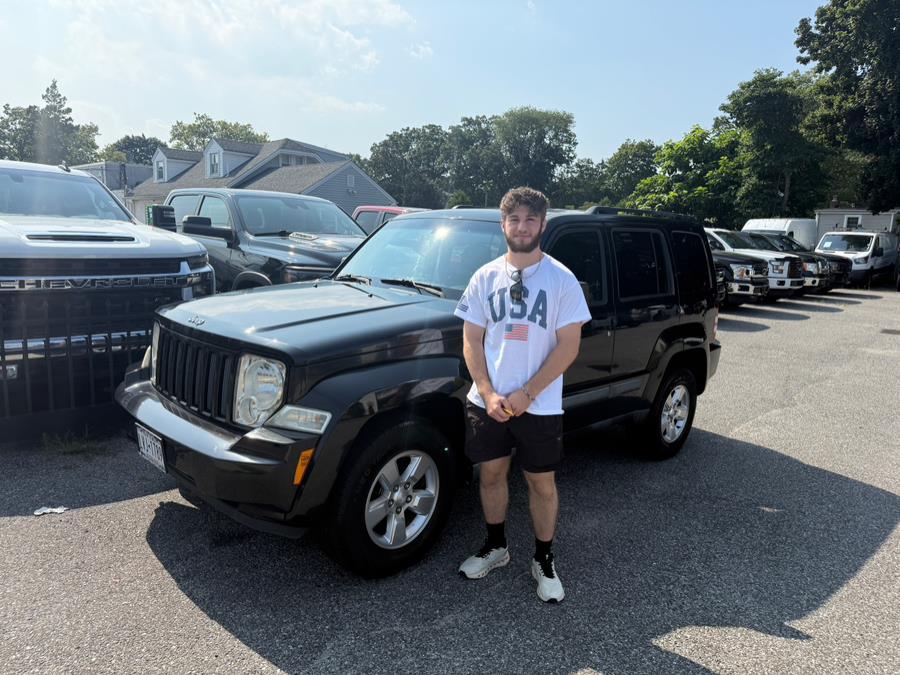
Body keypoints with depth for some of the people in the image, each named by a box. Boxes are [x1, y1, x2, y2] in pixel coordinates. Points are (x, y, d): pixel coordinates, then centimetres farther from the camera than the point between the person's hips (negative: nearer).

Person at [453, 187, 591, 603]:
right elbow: (472, 341, 2)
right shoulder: (485, 278, 3)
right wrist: (488, 394, -11)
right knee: (491, 474, 14)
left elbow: (568, 346, -8)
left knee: (541, 482, 8)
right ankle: (495, 547, 35)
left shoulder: (562, 280, -5)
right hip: (487, 402, 3)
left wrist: (526, 394, -15)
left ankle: (544, 561, 27)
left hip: (539, 407, -2)